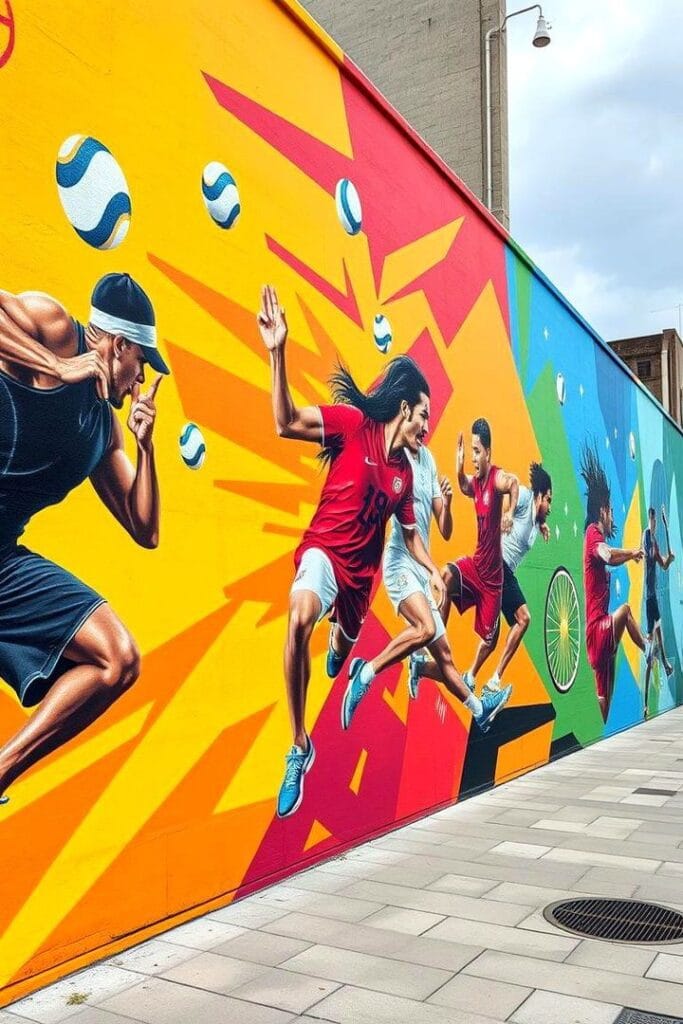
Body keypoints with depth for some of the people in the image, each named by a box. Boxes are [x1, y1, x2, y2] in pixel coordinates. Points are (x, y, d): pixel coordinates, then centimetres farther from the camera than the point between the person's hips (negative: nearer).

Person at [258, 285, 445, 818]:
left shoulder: (405, 471, 11)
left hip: (362, 571, 7)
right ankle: (299, 747, -26)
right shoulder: (354, 424, -8)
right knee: (301, 620, -37)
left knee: (344, 650, 23)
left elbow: (410, 533, 23)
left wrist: (435, 571, 10)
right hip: (325, 551, -7)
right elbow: (287, 423, -20)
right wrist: (278, 353, -31)